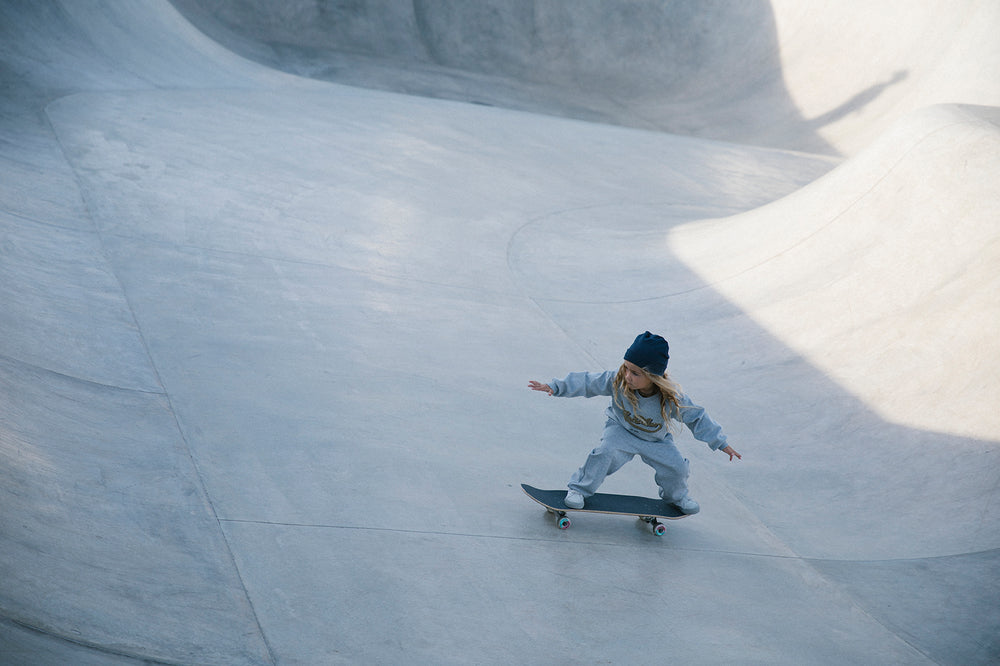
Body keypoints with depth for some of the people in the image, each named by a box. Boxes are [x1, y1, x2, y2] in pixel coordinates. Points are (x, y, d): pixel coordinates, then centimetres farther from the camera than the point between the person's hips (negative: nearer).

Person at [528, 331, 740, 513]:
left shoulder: (672, 399, -30)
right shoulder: (617, 381, -30)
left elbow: (697, 417, -16)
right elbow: (588, 382, -19)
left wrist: (721, 443, -11)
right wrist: (554, 387, -23)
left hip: (655, 440, 1)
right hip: (622, 430, -1)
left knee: (676, 467, -10)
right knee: (607, 452, -27)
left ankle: (676, 496, 26)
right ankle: (579, 489, -6)